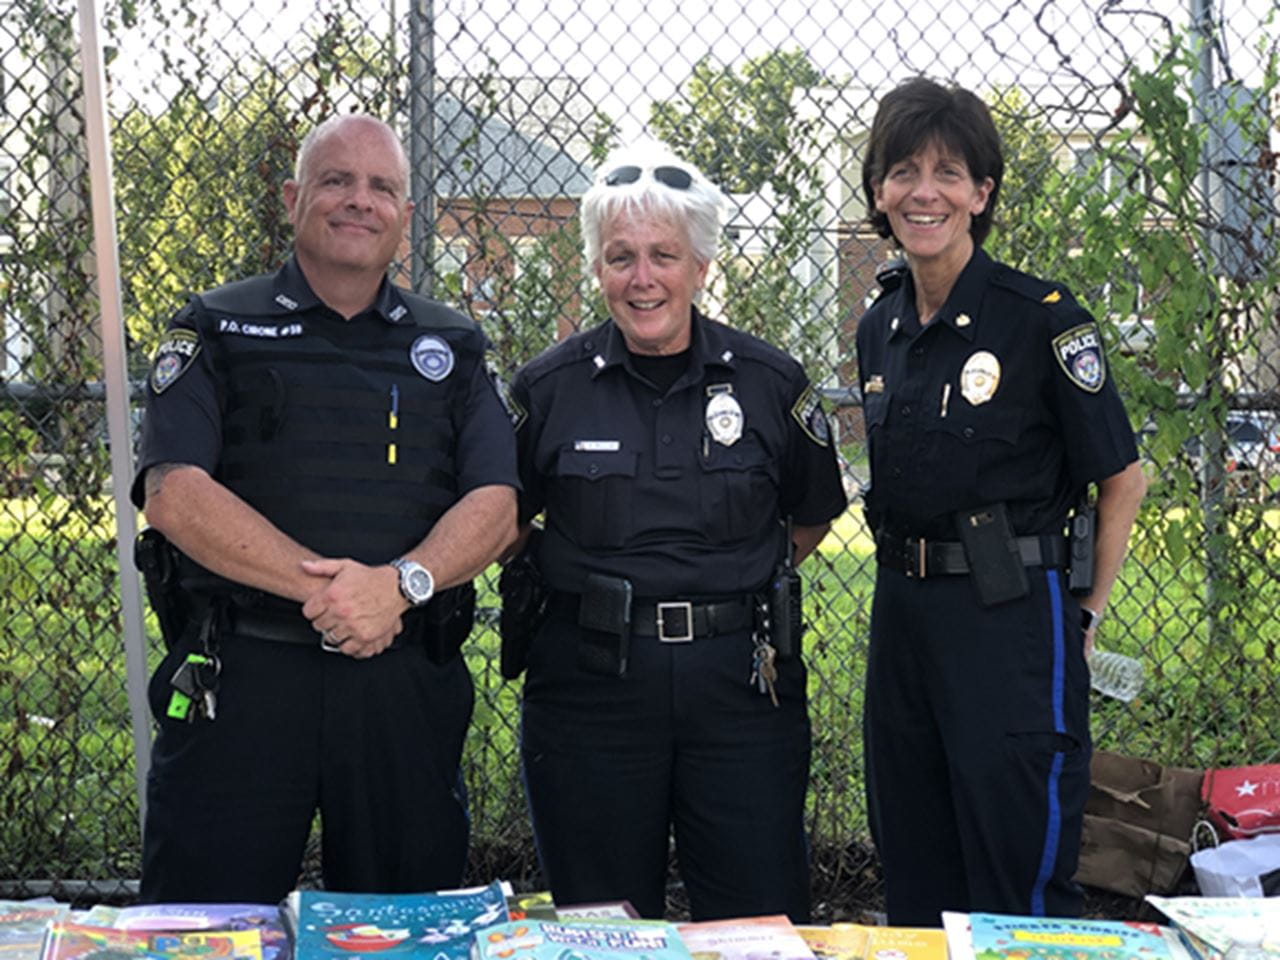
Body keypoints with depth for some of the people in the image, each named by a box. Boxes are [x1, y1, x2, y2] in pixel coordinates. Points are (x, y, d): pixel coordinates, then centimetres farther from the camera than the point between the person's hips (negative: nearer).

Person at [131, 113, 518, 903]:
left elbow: (496, 507, 3)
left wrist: (399, 584, -17)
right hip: (238, 679, -2)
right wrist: (321, 584, -17)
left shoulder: (450, 348, 14)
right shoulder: (218, 332, 7)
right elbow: (173, 493, -7)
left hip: (406, 686, 2)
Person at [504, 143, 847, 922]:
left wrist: (741, 583, 6)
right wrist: (599, 590, 3)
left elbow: (811, 519, 15)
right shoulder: (550, 387, 1)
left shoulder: (770, 382, 2)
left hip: (739, 683, 0)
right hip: (591, 683, 0)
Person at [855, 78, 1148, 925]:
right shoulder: (880, 329, 9)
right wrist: (907, 581, 12)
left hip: (1011, 625, -6)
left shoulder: (1041, 316, -10)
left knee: (1022, 889, 1)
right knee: (915, 881, 16)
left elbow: (1122, 478, -6)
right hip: (903, 615, 7)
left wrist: (1086, 614, -5)